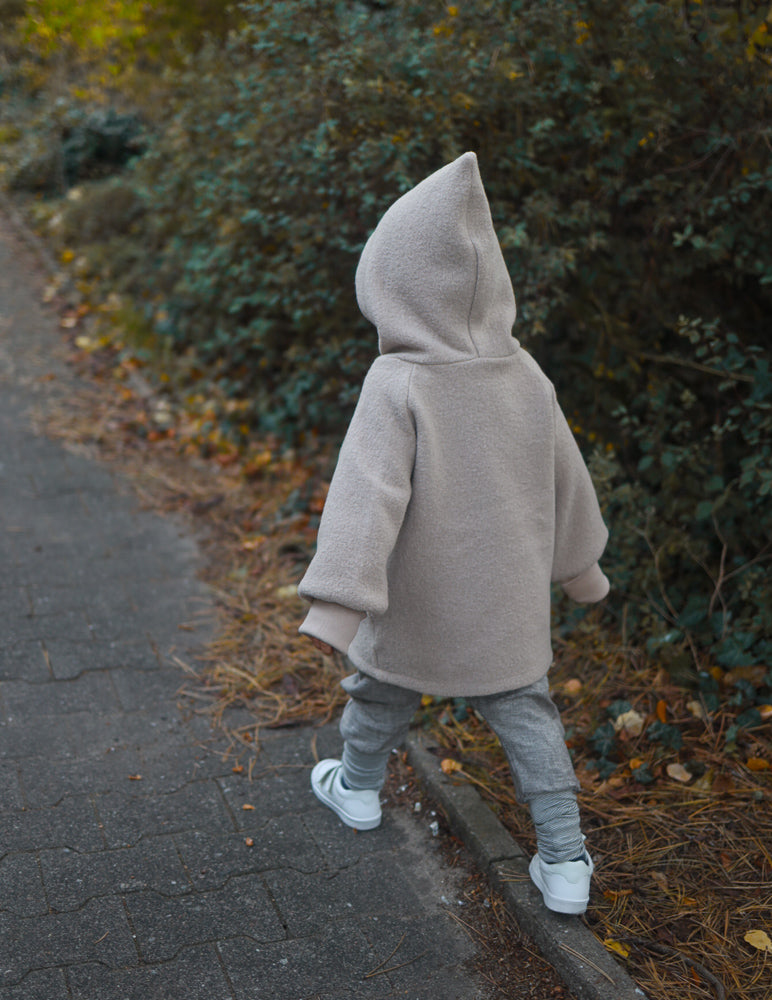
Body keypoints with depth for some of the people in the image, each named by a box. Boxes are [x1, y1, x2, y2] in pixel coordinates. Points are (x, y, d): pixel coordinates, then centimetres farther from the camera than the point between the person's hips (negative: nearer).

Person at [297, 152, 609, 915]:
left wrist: (336, 601, -34)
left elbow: (369, 496, -32)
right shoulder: (526, 379, -5)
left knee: (382, 691, 23)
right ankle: (564, 860, 17)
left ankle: (357, 789, 48)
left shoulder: (397, 386, -24)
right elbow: (567, 487, 6)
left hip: (416, 604, -3)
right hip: (507, 605, 4)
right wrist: (580, 567, 20)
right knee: (523, 711, 15)